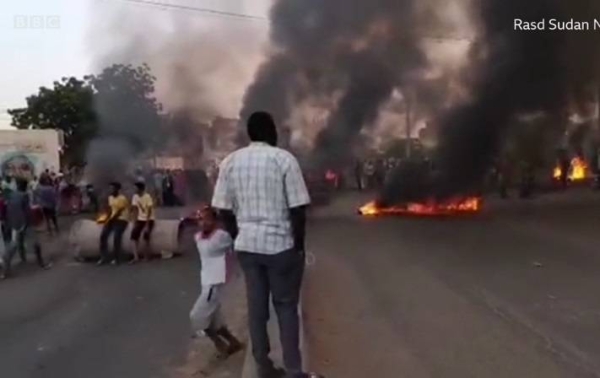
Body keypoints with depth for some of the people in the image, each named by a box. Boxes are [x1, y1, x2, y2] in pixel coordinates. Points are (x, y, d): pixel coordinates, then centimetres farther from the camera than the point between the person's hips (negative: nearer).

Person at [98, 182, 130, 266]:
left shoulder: (122, 199, -15)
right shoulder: (110, 197, 11)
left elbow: (119, 212, -18)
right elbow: (110, 209, 14)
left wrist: (109, 220, -18)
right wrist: (107, 218, 1)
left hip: (121, 220, -8)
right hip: (112, 219, 8)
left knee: (117, 238, -12)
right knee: (103, 236, -1)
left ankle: (116, 259, 2)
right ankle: (104, 257, 5)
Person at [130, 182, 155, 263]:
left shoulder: (147, 197, -17)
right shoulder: (135, 197, 0)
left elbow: (149, 211, -18)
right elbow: (135, 210, 2)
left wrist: (147, 225, -22)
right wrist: (135, 222, -5)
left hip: (149, 220, -5)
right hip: (140, 219, 5)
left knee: (146, 237, -14)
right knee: (134, 235, -10)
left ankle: (146, 257, -2)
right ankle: (136, 257, -10)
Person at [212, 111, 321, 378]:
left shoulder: (230, 162, 3)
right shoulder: (284, 159, -9)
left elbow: (224, 208, 3)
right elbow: (298, 208, -11)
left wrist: (239, 237, 14)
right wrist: (299, 244, -1)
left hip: (247, 244, 4)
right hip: (280, 244, -3)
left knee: (256, 306, 12)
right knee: (286, 307, 8)